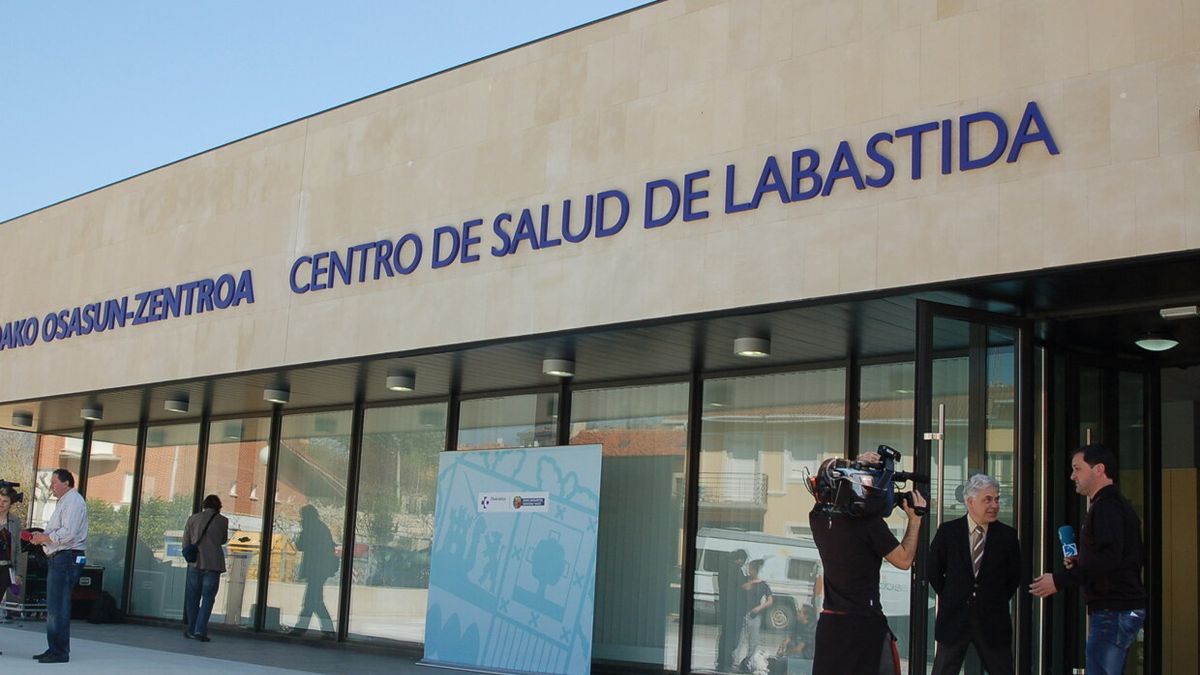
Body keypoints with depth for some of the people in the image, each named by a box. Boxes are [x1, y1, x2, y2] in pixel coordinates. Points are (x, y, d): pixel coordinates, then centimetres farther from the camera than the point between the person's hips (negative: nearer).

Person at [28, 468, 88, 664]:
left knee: (58, 608, -11)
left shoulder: (73, 501, -11)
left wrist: (44, 537, -11)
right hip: (59, 559, 11)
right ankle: (54, 649, 20)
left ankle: (60, 652, -9)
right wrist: (42, 537, 11)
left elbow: (68, 533, -21)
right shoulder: (64, 502, 23)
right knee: (54, 607, 14)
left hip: (66, 558, -11)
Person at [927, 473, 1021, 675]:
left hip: (993, 620, 1)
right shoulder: (948, 531, -1)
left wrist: (997, 602, 5)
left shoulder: (1007, 535, 1)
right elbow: (933, 571, 5)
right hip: (954, 619, -1)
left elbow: (1014, 576, 9)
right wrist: (950, 599, 4)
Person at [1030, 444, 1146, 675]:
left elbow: (1108, 558, -26)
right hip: (1121, 607, 11)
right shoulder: (1113, 504, 19)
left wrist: (1060, 580, -24)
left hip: (1113, 611, -11)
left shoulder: (1107, 506, -14)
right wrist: (1079, 562, 12)